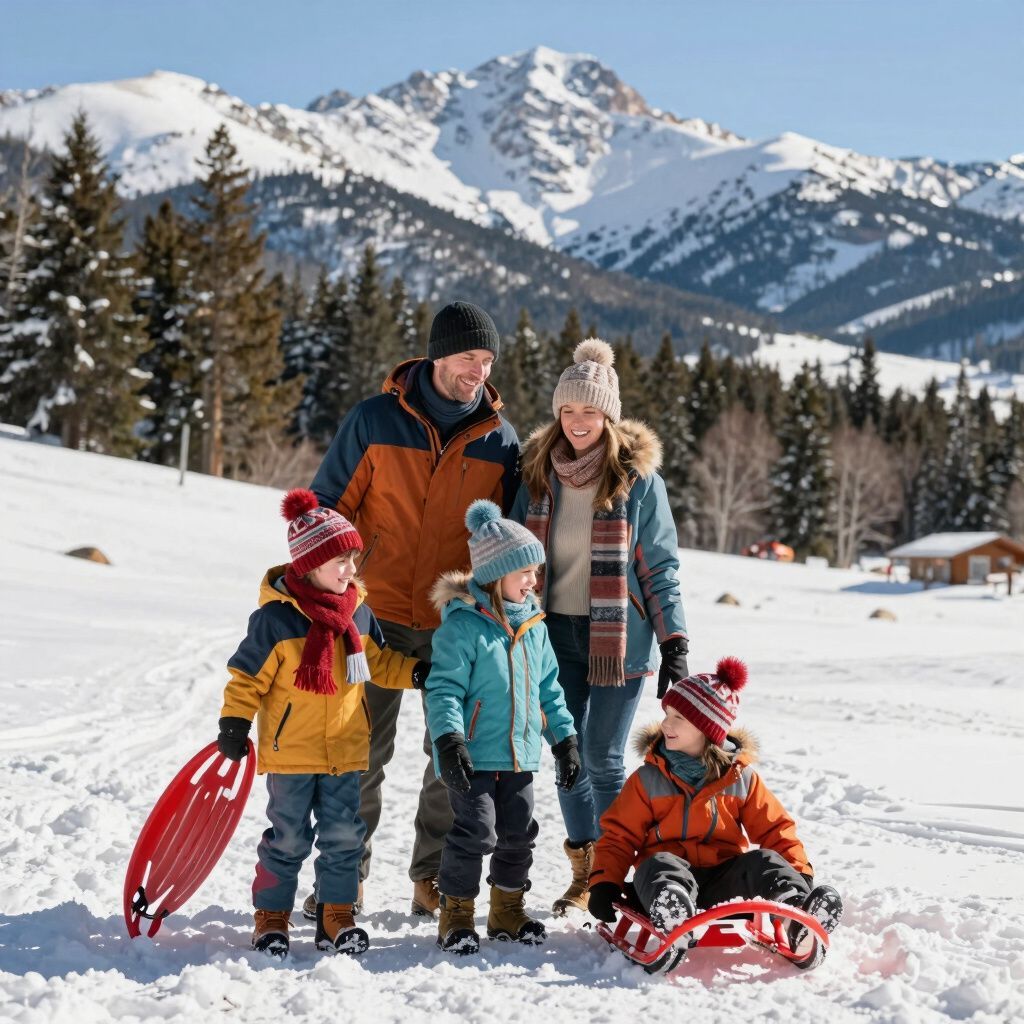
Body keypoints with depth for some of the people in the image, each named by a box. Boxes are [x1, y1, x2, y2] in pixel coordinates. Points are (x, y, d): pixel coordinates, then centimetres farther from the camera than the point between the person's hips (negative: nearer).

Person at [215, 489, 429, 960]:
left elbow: (378, 662, 18)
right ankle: (271, 917, 17)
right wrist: (234, 722, -11)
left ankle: (336, 916, 20)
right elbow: (247, 676, -7)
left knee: (343, 836, 8)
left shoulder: (358, 612, 4)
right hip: (289, 750, -4)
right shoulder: (275, 617, -12)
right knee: (288, 837, 3)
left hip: (345, 750, 5)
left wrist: (417, 672, 5)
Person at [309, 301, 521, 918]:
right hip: (378, 614, -2)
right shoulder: (376, 420, -2)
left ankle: (436, 879, 20)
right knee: (363, 751, 2)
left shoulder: (499, 440, 5)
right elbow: (329, 506, 3)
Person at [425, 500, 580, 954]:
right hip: (474, 754, -7)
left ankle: (507, 911, 29)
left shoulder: (533, 624, 9)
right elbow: (444, 687, -17)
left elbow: (547, 686, 17)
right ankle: (456, 915, 6)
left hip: (520, 753, 7)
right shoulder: (464, 625, -14)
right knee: (475, 831, -9)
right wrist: (449, 741, -26)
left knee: (518, 834, 13)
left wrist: (564, 738, 16)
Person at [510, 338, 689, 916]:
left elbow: (661, 567, -3)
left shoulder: (638, 479, -6)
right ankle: (583, 874, 20)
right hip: (557, 634, 4)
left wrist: (675, 644, -9)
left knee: (603, 759, -1)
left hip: (618, 636, -3)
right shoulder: (539, 473, 4)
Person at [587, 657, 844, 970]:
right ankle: (673, 928, -66)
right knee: (660, 865, -34)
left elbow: (775, 829, 9)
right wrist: (604, 883, -8)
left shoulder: (740, 778, 8)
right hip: (670, 870, -1)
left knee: (763, 862, -26)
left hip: (723, 879, 1)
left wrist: (800, 873, -6)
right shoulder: (648, 780, 7)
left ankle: (801, 932, -50)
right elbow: (619, 835, 6)